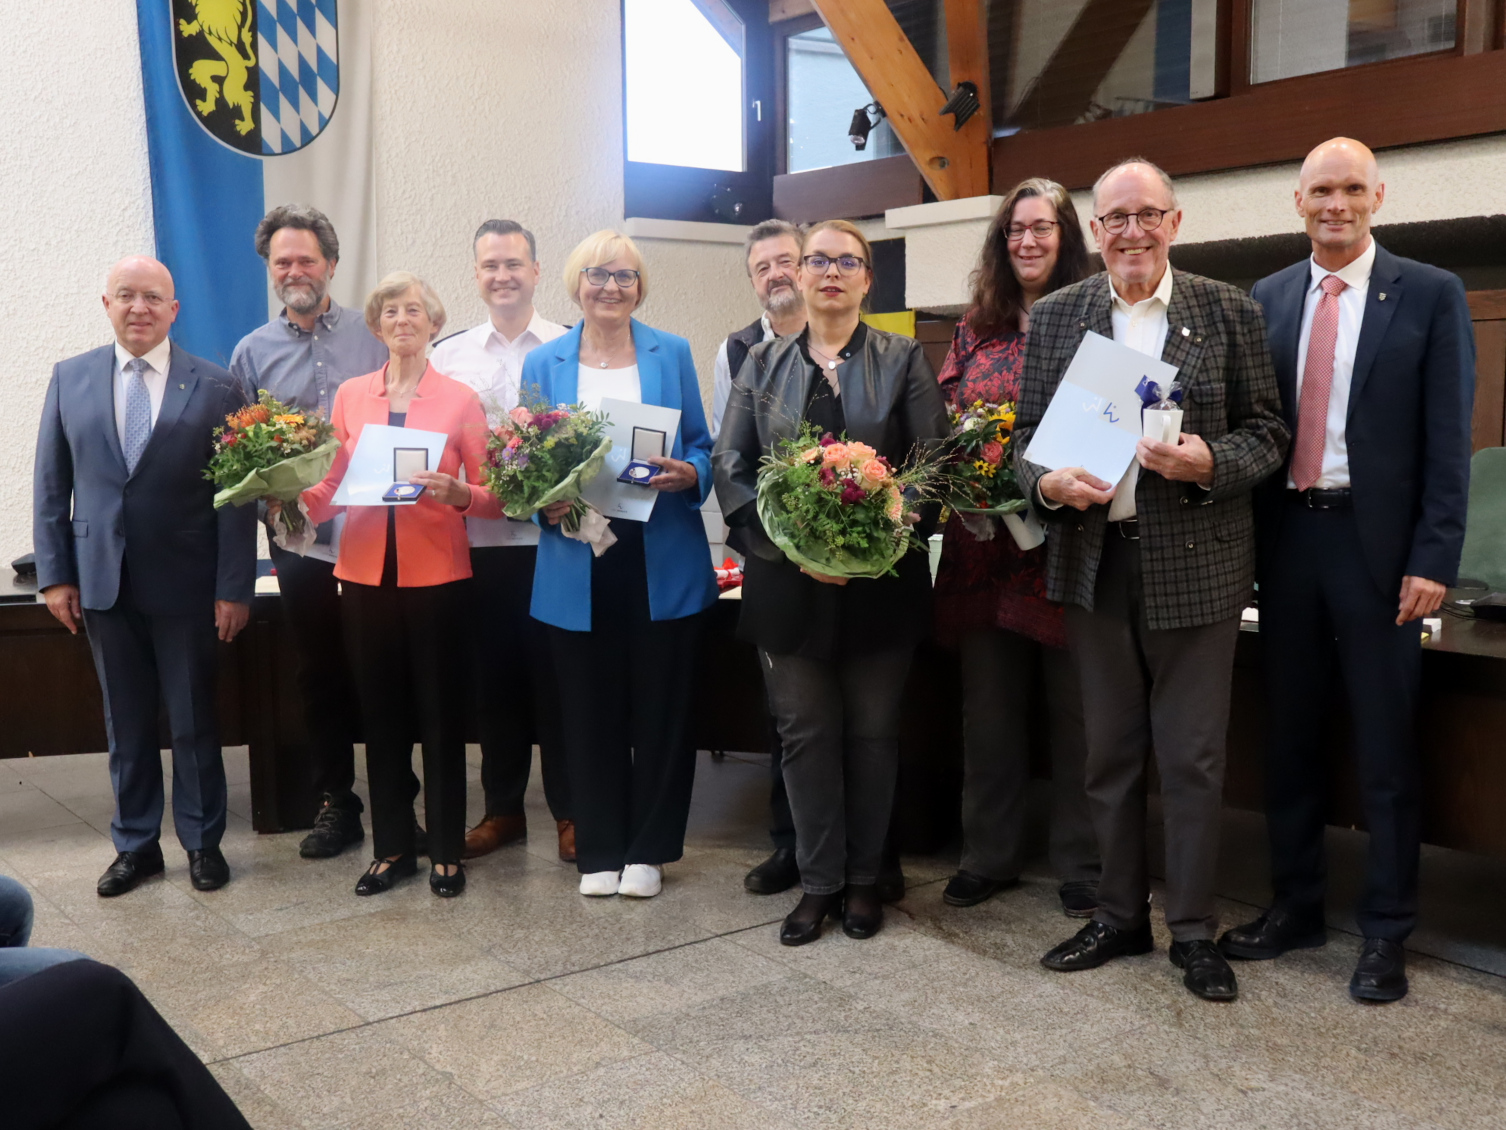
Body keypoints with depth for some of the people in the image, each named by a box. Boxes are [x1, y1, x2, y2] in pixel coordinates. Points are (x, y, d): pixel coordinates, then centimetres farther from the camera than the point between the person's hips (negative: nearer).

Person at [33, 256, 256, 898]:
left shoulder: (215, 387, -4)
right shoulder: (70, 379, 4)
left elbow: (237, 493, -5)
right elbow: (50, 485, 7)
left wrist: (234, 587, -10)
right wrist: (54, 574, 1)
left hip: (185, 582, -2)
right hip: (103, 581, 2)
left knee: (194, 721, 9)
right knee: (125, 724, 12)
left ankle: (202, 841, 24)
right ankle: (136, 845, 25)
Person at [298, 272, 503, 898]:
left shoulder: (461, 399, 2)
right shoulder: (350, 395, 10)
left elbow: (493, 498, 0)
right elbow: (334, 486, 12)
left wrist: (457, 493, -20)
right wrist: (298, 498, -8)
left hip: (438, 575, -3)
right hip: (366, 572, 3)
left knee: (441, 714, 3)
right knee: (381, 715, 9)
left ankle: (446, 852, 16)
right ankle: (392, 848, 22)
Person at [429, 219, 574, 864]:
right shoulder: (448, 357, 10)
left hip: (553, 538, -2)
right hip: (479, 541, 3)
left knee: (556, 677, 3)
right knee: (494, 678, 11)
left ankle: (569, 810, 17)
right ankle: (503, 809, 24)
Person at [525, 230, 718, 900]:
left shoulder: (672, 354, 6)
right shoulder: (544, 364, 7)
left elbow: (701, 449, 8)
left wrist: (688, 475, -13)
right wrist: (546, 503, -11)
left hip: (664, 562, 0)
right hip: (577, 564, 1)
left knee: (661, 707, 5)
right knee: (589, 711, 7)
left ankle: (648, 849, 20)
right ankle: (598, 850, 22)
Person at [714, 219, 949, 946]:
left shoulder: (903, 360, 3)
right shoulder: (762, 364, 9)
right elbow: (730, 467, 2)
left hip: (881, 579, -1)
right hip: (788, 579, 2)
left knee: (872, 729, 8)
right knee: (805, 729, 6)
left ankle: (864, 878, 22)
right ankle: (819, 880, 19)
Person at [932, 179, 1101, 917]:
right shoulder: (974, 330, 13)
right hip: (985, 544, 4)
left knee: (1075, 708, 5)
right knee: (987, 706, 11)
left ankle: (1082, 864, 18)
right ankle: (989, 855, 25)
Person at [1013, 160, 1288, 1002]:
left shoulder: (1230, 312, 0)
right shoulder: (1055, 316, 6)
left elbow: (1268, 432, 1)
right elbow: (1029, 433, 8)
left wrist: (1209, 461, -19)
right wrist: (1047, 483, -13)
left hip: (1195, 561, -2)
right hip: (1096, 559, 3)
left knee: (1194, 758, 5)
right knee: (1110, 752, 13)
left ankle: (1195, 931, 20)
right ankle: (1120, 915, 29)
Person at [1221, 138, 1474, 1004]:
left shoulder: (1431, 296, 0)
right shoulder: (1267, 300, 10)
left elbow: (1449, 438, -4)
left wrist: (1433, 560, -11)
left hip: (1378, 543, -4)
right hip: (1287, 536, 4)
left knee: (1386, 746, 4)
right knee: (1291, 734, 12)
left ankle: (1386, 934, 17)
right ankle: (1296, 906, 27)